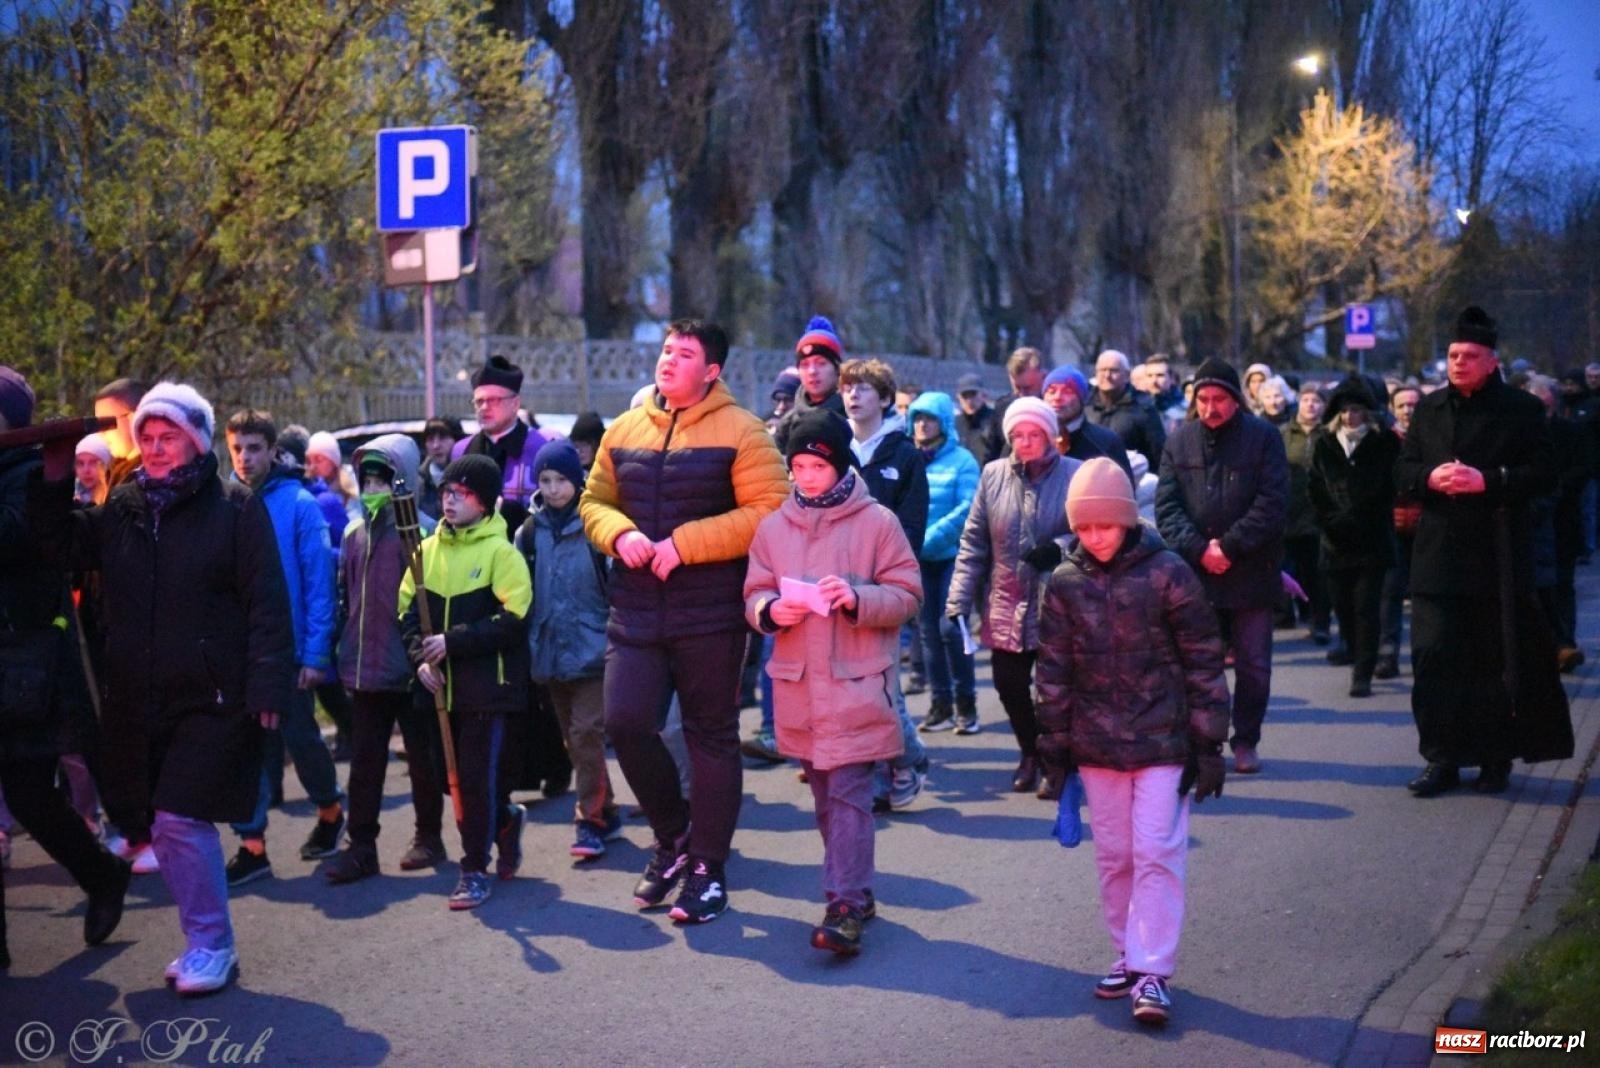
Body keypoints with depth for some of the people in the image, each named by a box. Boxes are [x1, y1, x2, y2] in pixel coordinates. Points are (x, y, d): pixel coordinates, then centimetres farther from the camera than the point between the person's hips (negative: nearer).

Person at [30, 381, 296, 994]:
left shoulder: (235, 508, -6)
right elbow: (67, 550, 15)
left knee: (181, 820, -10)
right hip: (139, 702, 6)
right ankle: (206, 943, 25)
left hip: (212, 701, -6)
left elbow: (266, 606, -9)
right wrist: (54, 485, 3)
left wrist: (267, 688, -14)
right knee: (171, 828, 10)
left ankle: (211, 946, 7)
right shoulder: (123, 508, 11)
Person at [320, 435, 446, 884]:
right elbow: (345, 596, 17)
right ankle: (361, 846, 11)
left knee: (423, 757, 8)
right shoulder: (355, 532, 11)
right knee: (364, 761, 7)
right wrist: (345, 654, 14)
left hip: (411, 667, -6)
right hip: (365, 669, 6)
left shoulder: (420, 531, -9)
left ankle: (428, 837, 21)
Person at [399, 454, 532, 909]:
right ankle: (505, 831, 34)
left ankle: (475, 871, 4)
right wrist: (420, 655, -4)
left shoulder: (501, 551, -7)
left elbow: (513, 620, -14)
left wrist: (453, 642, -16)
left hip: (486, 684, -6)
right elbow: (408, 610, 13)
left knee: (475, 778, -5)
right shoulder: (428, 549, 10)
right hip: (441, 684, 6)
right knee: (453, 777, 11)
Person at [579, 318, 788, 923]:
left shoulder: (740, 432, -6)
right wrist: (621, 534, -8)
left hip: (710, 617, -4)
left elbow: (768, 512, -14)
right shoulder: (624, 431, 11)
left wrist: (684, 544, -19)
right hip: (635, 613, 4)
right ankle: (672, 835, 20)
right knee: (626, 722, -5)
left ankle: (708, 868, 16)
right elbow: (595, 502, 16)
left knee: (711, 738, 4)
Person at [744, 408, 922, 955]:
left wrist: (857, 598, -19)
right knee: (824, 794, 12)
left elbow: (907, 595, -2)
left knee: (848, 792, -9)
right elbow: (754, 596, 12)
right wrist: (771, 610, -11)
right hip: (798, 683, 5)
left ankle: (846, 906, -8)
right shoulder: (774, 526, 8)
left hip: (857, 681, -5)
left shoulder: (877, 522, -3)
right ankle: (852, 890, 25)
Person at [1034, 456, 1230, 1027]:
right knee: (1113, 855, 11)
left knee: (1157, 853, -4)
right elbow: (1054, 670, 7)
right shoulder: (1064, 583, 0)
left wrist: (1208, 745, -6)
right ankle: (1129, 954, 24)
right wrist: (1055, 746, 6)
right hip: (1096, 744, 4)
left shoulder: (1166, 573, -9)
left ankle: (1151, 971, 0)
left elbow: (1203, 663, -5)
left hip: (1162, 741, -3)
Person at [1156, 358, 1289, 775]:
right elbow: (1166, 506, 0)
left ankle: (1246, 741, 19)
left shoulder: (1263, 436, -1)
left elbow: (1272, 502, -9)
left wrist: (1229, 546, -15)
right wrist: (1199, 550, -13)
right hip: (1194, 573, 2)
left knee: (1253, 664, 6)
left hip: (1251, 572, -2)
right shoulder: (1180, 440, 6)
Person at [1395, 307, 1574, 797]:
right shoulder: (1429, 409, 11)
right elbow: (1403, 470, 11)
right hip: (1437, 556, 3)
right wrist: (1429, 477, -10)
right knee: (1433, 658, 0)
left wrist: (1488, 481, -19)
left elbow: (1544, 473, -7)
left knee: (1497, 660, 5)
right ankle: (1442, 758, 8)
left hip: (1497, 560, -3)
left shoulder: (1522, 409, -1)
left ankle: (1497, 760, 17)